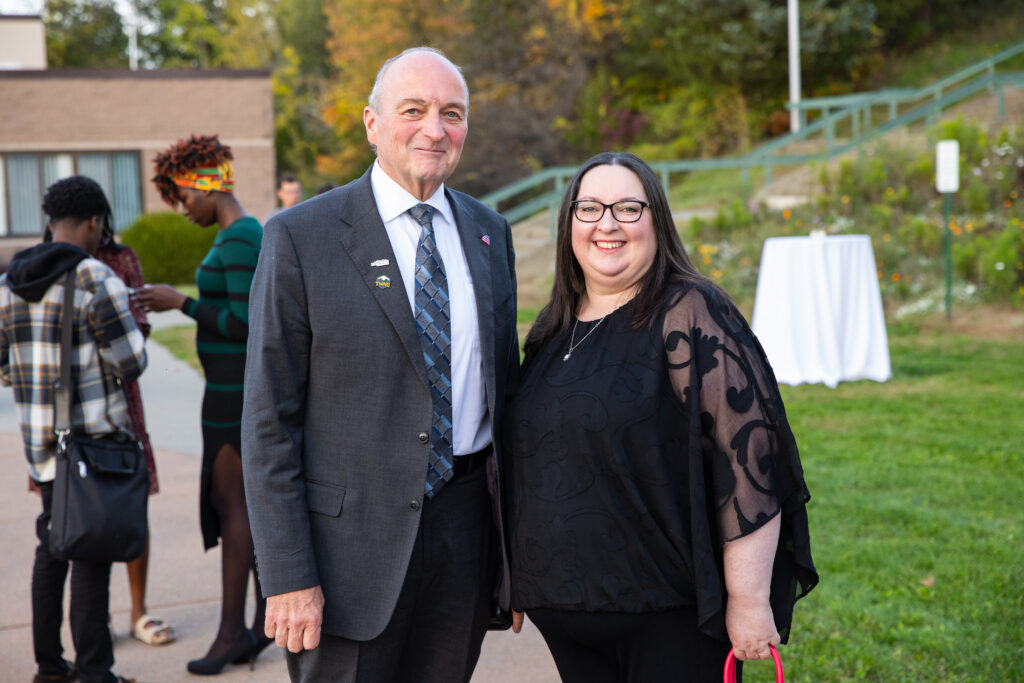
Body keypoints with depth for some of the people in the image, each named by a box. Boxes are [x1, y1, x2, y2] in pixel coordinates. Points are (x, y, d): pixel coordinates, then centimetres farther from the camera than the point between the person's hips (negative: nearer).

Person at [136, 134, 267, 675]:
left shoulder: (236, 239, -17)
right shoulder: (246, 235, 16)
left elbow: (244, 322, -23)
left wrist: (180, 303, -14)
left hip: (235, 388, -10)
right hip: (246, 383, 10)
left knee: (230, 504, -5)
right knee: (256, 501, 11)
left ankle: (231, 630, 0)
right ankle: (266, 616, 17)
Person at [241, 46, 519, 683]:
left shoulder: (489, 230, 8)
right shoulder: (301, 237, -8)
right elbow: (269, 421, -9)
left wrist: (517, 535, 12)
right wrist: (289, 577, -13)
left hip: (467, 530, 5)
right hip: (355, 538, -4)